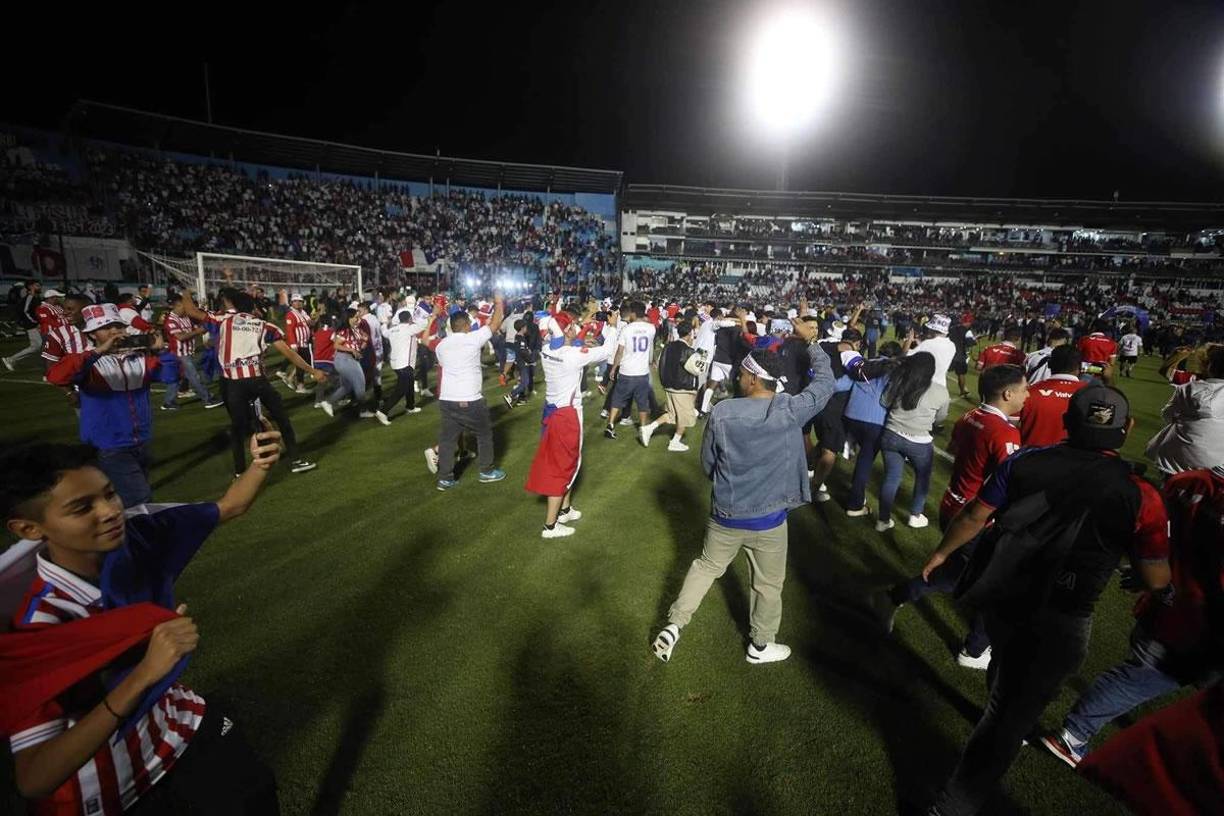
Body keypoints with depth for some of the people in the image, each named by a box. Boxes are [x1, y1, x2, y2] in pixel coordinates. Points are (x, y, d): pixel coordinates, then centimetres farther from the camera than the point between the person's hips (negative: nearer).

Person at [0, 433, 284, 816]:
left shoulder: (137, 532, -18)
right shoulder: (42, 626, -29)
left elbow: (230, 506, -4)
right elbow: (34, 781, -30)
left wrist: (260, 464, -25)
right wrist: (144, 674, -40)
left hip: (173, 718, 4)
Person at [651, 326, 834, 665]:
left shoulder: (721, 412, -14)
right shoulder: (791, 410, -18)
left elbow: (707, 464, -2)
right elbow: (825, 381, 1)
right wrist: (811, 341, 13)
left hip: (725, 514, 1)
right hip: (769, 519, -1)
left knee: (705, 567, 23)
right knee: (768, 585, 20)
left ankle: (673, 626, 26)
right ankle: (760, 646, 39)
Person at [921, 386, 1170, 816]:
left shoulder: (1024, 461, -11)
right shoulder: (1139, 495, -17)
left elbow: (975, 516, -4)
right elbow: (1156, 579, -8)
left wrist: (942, 552, 12)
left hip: (1001, 596, 3)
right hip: (1060, 623, -3)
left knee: (1008, 663, 33)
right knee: (1015, 710, 10)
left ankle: (1005, 715, 63)